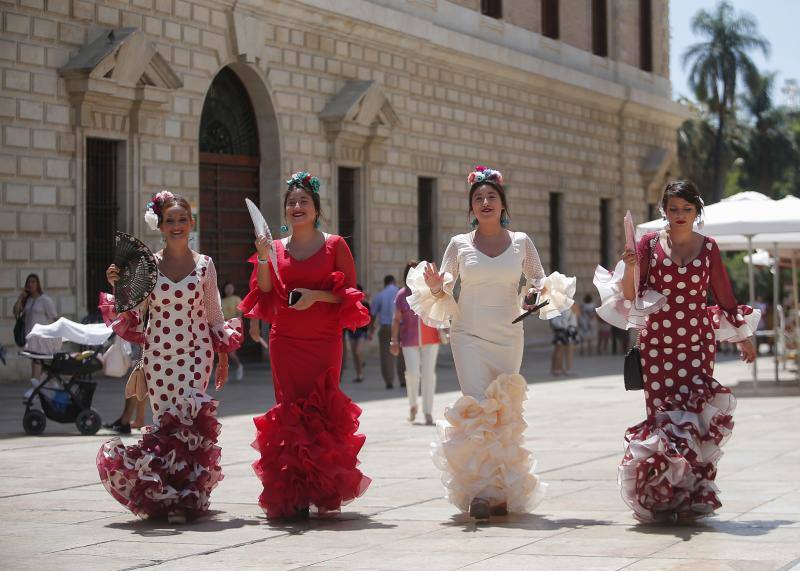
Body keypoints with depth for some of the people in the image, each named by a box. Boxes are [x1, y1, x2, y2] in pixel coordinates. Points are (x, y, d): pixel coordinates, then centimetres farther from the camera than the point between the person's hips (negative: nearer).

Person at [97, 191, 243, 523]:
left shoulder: (204, 265, 5)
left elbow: (214, 317, 12)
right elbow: (133, 318, 5)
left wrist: (223, 360, 11)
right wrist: (119, 288, -11)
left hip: (195, 353, -1)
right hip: (157, 355, 1)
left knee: (189, 420, -13)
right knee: (163, 421, 1)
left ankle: (185, 498, -8)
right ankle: (164, 494, 12)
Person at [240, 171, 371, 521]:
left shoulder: (334, 245, 4)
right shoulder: (275, 248, 11)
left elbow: (350, 293, 1)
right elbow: (265, 294, 3)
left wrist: (317, 295, -13)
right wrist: (262, 258, -9)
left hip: (324, 343, -2)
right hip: (286, 343, 2)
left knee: (322, 412, -6)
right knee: (290, 413, -1)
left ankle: (323, 489, 2)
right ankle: (291, 495, 0)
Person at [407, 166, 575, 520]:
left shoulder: (520, 242, 6)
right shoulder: (459, 244, 4)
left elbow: (539, 282, 12)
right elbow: (443, 291, 10)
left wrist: (538, 293, -10)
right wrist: (435, 287, -13)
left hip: (508, 337, 1)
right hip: (469, 336, -1)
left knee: (504, 412, 4)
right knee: (478, 408, -13)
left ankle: (502, 490, 15)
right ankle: (481, 490, -12)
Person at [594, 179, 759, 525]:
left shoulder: (707, 248, 8)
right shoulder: (649, 244, 4)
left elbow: (724, 294, 16)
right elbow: (631, 297, 1)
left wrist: (743, 338, 20)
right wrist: (629, 268, -17)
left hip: (697, 343, 1)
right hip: (658, 343, 0)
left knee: (694, 416, -9)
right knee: (662, 416, -6)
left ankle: (691, 497, -2)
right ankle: (661, 495, 3)